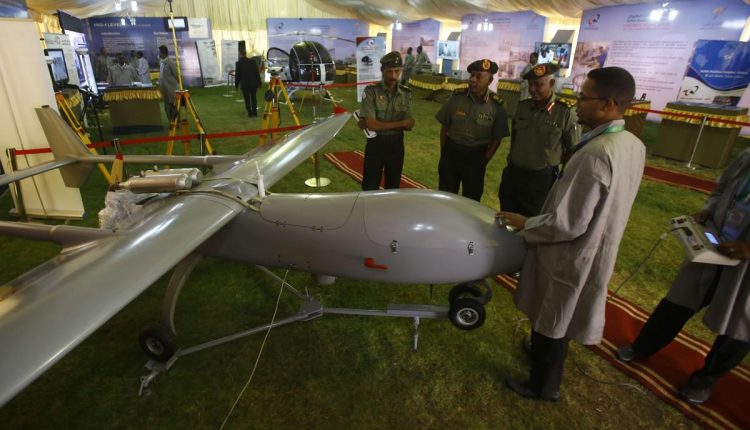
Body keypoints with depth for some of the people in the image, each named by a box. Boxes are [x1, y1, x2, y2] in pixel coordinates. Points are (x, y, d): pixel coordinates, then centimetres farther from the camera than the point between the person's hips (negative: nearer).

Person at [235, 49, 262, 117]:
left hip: (244, 84, -2)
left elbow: (237, 75, -4)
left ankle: (250, 113, 3)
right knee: (254, 98, 15)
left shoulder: (238, 63, -7)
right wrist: (259, 82, 8)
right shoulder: (253, 62, -2)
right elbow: (257, 73, 0)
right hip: (253, 83, 3)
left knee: (247, 99, 4)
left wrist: (236, 84, 6)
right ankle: (254, 112, 17)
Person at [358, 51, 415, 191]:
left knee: (393, 186, 14)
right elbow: (370, 124, -19)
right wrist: (400, 123, -14)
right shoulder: (371, 91, -11)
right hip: (375, 143, -3)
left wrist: (379, 124, -17)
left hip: (396, 144, 3)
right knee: (370, 188, 3)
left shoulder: (406, 93, 1)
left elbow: (410, 125, -6)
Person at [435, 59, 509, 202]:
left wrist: (483, 161, -5)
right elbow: (444, 126, 1)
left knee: (471, 199, 12)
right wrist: (443, 153, 1)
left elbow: (496, 139, -2)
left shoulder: (497, 105, -10)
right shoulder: (457, 96, -6)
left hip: (476, 157, -1)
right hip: (451, 152, 1)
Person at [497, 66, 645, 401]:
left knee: (551, 322, 14)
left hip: (570, 255, -8)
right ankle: (543, 351, 53)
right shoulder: (634, 145, -2)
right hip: (598, 248, 9)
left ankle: (543, 386, 36)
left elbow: (568, 223, -30)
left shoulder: (595, 154, -32)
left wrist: (525, 224, -13)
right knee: (559, 318, 29)